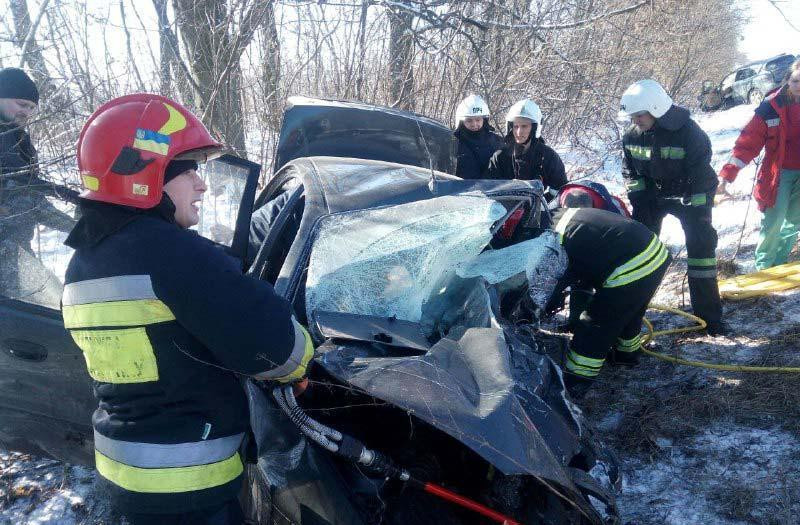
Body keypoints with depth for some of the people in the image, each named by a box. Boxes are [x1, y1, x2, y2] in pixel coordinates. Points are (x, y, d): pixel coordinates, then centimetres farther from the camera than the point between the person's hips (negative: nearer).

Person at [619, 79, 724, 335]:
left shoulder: (688, 132, -25)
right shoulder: (632, 136, -10)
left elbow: (700, 176, -21)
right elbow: (630, 172, 2)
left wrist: (696, 210, -23)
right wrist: (638, 201, -7)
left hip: (690, 196, -4)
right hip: (652, 194, 4)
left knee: (701, 244, -11)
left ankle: (708, 313, -3)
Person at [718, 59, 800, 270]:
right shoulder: (772, 106, -12)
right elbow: (749, 141, -14)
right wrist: (728, 173, -22)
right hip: (779, 173, -3)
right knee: (773, 223, -5)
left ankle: (779, 263, 32)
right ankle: (764, 266, 15)